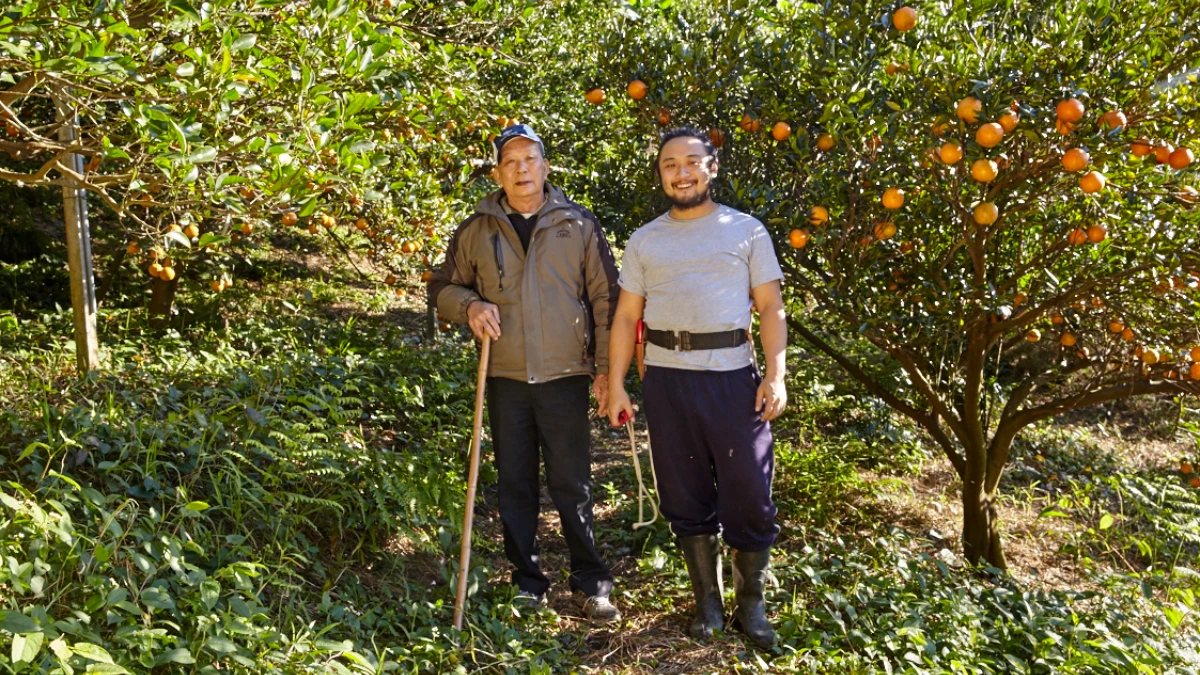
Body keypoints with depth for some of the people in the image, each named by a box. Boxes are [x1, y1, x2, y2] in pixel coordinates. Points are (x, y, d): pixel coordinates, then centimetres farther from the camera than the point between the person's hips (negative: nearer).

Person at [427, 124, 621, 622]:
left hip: (565, 376, -2)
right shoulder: (477, 229, 7)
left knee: (572, 485, 2)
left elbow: (605, 299, 4)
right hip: (505, 378, 2)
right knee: (515, 486, 10)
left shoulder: (578, 225, 4)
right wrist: (469, 305, -9)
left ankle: (591, 584, 16)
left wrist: (605, 369, -1)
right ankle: (527, 583, 23)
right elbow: (443, 286, 14)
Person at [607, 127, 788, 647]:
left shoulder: (746, 230, 6)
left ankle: (751, 604, 18)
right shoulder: (644, 240, 11)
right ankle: (707, 600, 24)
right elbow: (626, 316, 10)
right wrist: (616, 384, 4)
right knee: (686, 496, 9)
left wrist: (776, 374, -9)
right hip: (667, 378, 2)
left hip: (733, 375, -2)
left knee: (748, 494, 0)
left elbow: (770, 308, 2)